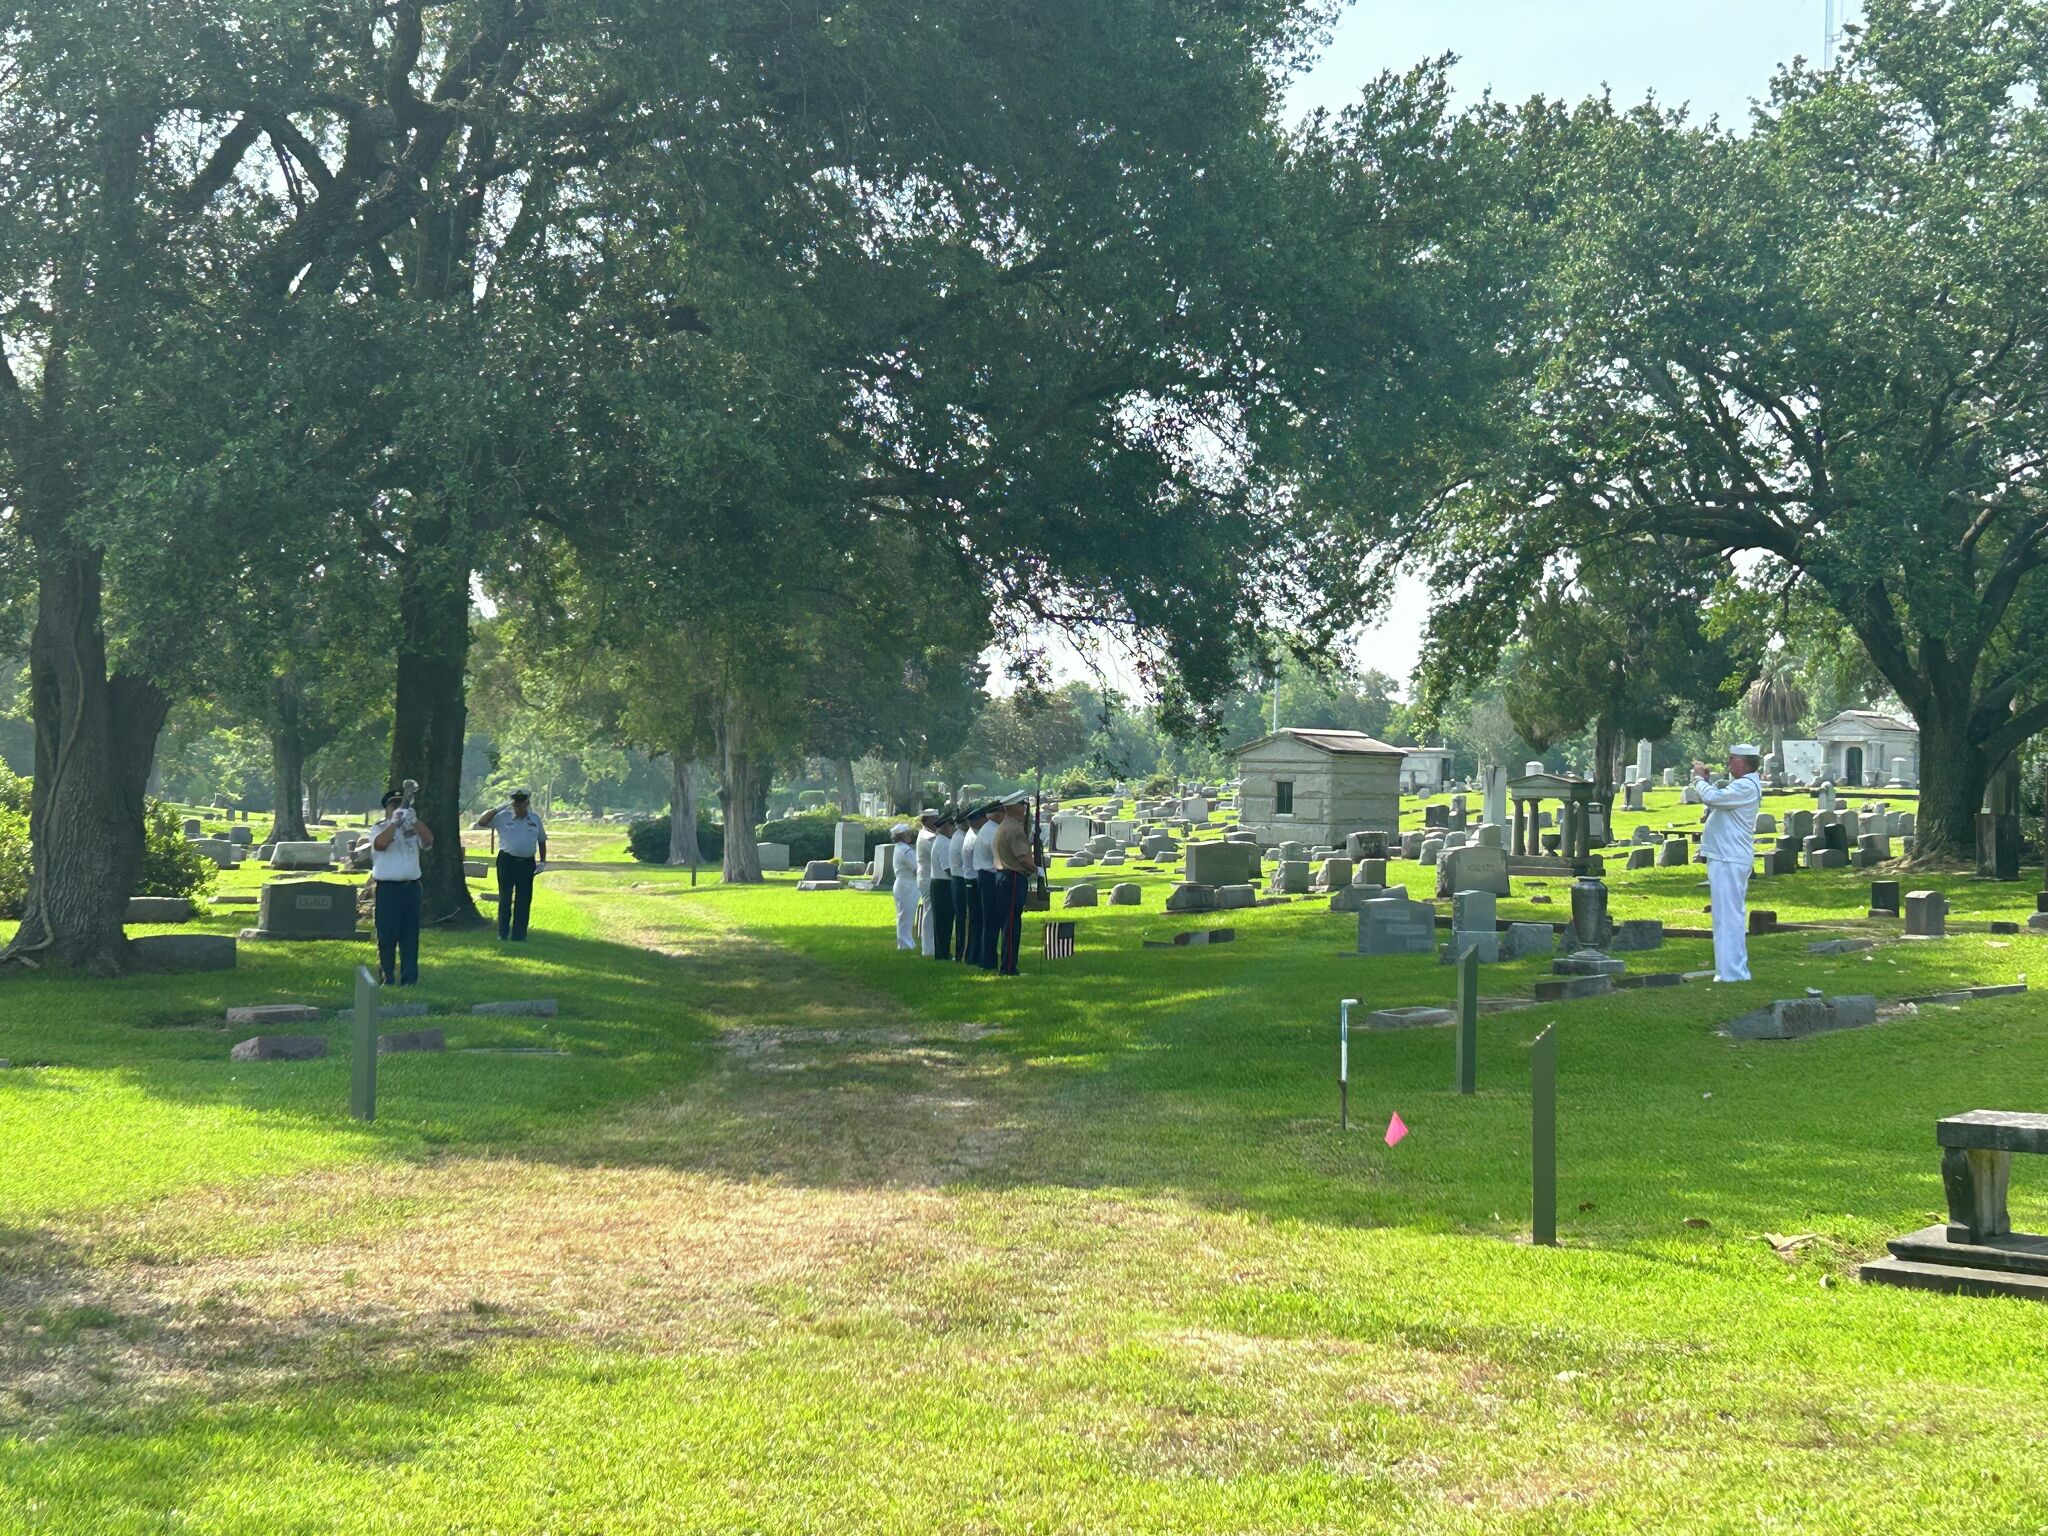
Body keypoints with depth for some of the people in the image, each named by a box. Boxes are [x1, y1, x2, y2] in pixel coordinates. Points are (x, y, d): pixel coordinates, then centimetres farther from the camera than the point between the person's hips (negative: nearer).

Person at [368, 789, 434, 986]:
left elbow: (429, 840, -7)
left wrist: (414, 820, -18)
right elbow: (380, 843, -17)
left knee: (410, 934, 2)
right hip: (387, 888, -3)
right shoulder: (379, 829, 4)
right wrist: (395, 822, -18)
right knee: (387, 935, -1)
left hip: (411, 886, 3)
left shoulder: (413, 828, 11)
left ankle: (409, 977, 4)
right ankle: (387, 976, 6)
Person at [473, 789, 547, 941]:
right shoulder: (502, 817, 0)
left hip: (527, 864, 2)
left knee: (524, 900, 3)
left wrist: (542, 861, 8)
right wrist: (497, 810, -13)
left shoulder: (535, 820, 8)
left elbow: (542, 841, 16)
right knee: (505, 899, 1)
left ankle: (519, 935, 9)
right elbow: (481, 823, -7)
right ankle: (503, 934, 8)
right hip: (507, 861, -2)